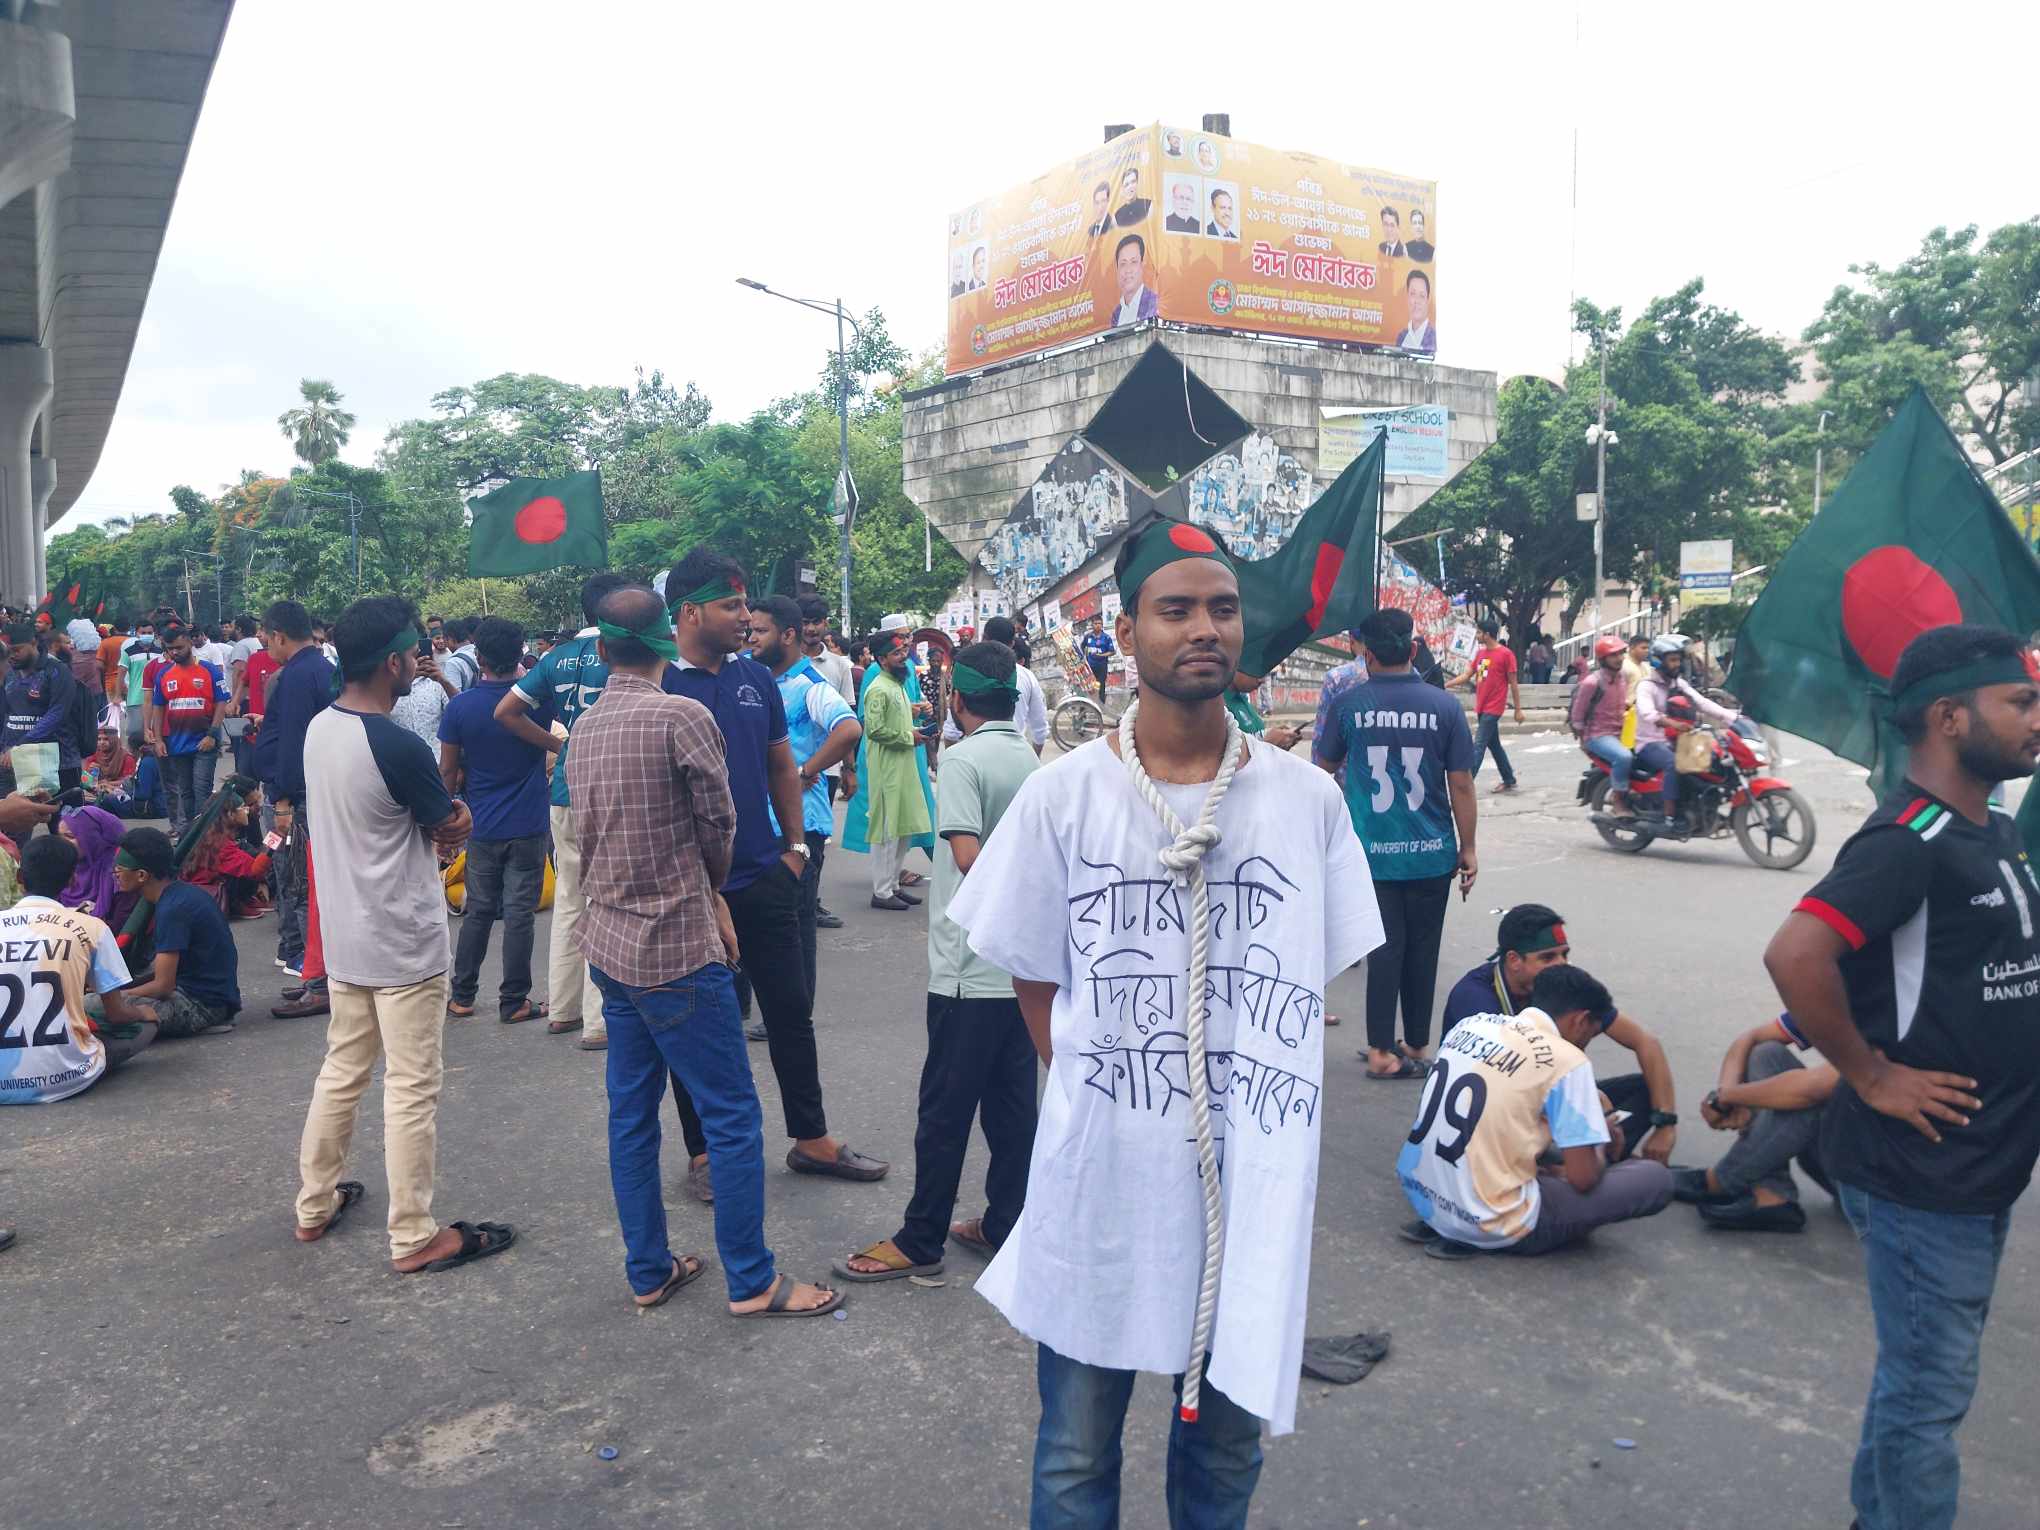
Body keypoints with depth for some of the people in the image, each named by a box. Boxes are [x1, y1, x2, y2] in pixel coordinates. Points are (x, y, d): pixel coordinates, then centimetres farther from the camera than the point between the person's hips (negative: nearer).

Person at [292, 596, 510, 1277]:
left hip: (342, 936, 8)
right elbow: (454, 829, -11)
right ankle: (414, 1238, 11)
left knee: (341, 1071, 21)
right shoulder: (398, 748, -24)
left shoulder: (318, 728, 3)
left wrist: (441, 812, -1)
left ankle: (316, 1203, 35)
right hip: (404, 944, -8)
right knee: (412, 1089, 2)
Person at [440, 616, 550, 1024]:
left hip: (482, 827, 1)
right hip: (528, 826, -1)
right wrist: (521, 673, 16)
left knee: (478, 911, 14)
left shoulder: (460, 706, -7)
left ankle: (461, 996, 22)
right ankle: (513, 1002, 8)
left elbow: (448, 770, -1)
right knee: (519, 915, 3)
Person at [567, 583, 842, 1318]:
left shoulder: (584, 727, 7)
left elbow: (587, 837, 10)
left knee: (631, 1114, 13)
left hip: (610, 942, 8)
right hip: (677, 950, -8)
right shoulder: (683, 717, -15)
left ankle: (648, 1271, 23)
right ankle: (751, 1281, 9)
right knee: (733, 1115, 2)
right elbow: (720, 824, -7)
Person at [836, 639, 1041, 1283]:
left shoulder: (962, 759, -14)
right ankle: (1006, 1225, 24)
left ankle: (920, 1241, 13)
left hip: (970, 970, -7)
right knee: (1012, 1103, 14)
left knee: (945, 1109, 2)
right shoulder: (1030, 758, 9)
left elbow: (969, 856, -23)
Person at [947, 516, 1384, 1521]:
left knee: (1226, 1445, 19)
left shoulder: (1307, 798, -2)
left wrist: (1259, 1090, 1)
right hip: (1099, 1178, -1)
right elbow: (1035, 981, 4)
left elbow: (1317, 985, 8)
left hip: (1255, 1179, 1)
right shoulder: (1062, 796, -6)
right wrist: (1090, 1094, -2)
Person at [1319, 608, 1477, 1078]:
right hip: (1431, 853, 1)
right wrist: (1467, 849, 6)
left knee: (1385, 949, 7)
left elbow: (1327, 765, 10)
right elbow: (1460, 784, -4)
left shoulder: (1348, 704, -6)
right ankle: (1417, 1046, 23)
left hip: (1372, 851, 0)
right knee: (1422, 951, 12)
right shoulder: (1444, 706, -6)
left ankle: (1382, 1051, 7)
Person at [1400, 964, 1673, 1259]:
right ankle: (1491, 1237, 0)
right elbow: (1583, 1178, -11)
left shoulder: (1471, 1023, 6)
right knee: (1657, 1179, 2)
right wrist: (1600, 1144, 11)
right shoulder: (1565, 1061, -13)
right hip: (1489, 1225, -7)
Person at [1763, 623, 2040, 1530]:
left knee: (1924, 1375, 23)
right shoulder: (1908, 841, -21)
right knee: (1931, 1393, 5)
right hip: (1919, 1174, -9)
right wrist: (1870, 1075, -24)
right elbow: (1795, 954, -34)